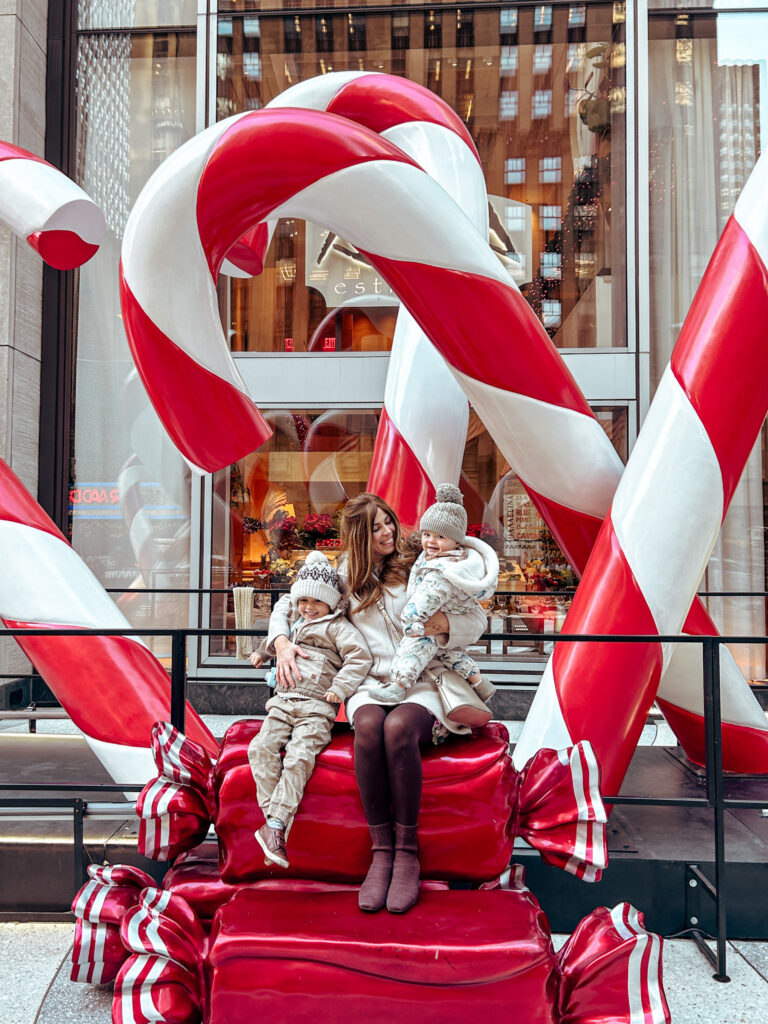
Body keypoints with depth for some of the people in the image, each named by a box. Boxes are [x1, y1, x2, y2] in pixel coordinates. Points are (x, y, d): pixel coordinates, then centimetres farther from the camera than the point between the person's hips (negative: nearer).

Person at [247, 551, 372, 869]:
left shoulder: (338, 627, 4)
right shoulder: (293, 621, 26)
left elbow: (360, 657, -8)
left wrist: (339, 687, -12)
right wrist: (263, 652, 48)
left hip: (316, 708, -6)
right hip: (282, 701, 6)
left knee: (298, 756, -25)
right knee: (261, 747, -17)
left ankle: (275, 825, -26)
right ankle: (273, 816, -17)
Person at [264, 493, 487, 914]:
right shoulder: (344, 577, 15)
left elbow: (477, 621, 8)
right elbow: (286, 606, 25)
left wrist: (441, 623, -13)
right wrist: (282, 645, 5)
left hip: (421, 685, -1)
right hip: (370, 685, 1)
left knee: (398, 727, -35)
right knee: (369, 725, -34)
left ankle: (407, 852, -21)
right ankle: (381, 851, -23)